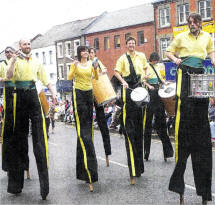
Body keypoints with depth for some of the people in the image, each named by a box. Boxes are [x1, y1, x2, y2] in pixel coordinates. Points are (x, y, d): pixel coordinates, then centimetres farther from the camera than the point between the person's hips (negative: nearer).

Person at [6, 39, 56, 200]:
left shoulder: (36, 62, 17)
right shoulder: (15, 60, 8)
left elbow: (46, 80, 17)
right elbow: (9, 76, -8)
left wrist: (53, 93, 5)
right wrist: (13, 61, -18)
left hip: (33, 95, 2)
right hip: (19, 96, -1)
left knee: (39, 134, -7)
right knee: (18, 134, 3)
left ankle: (44, 179, -7)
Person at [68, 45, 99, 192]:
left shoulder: (91, 64, 11)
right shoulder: (75, 64, 1)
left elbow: (96, 78, 8)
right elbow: (70, 78, -5)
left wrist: (96, 69, -10)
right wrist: (74, 69, -20)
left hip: (89, 93, 5)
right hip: (79, 93, -4)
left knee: (89, 123, 8)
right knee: (82, 125, -9)